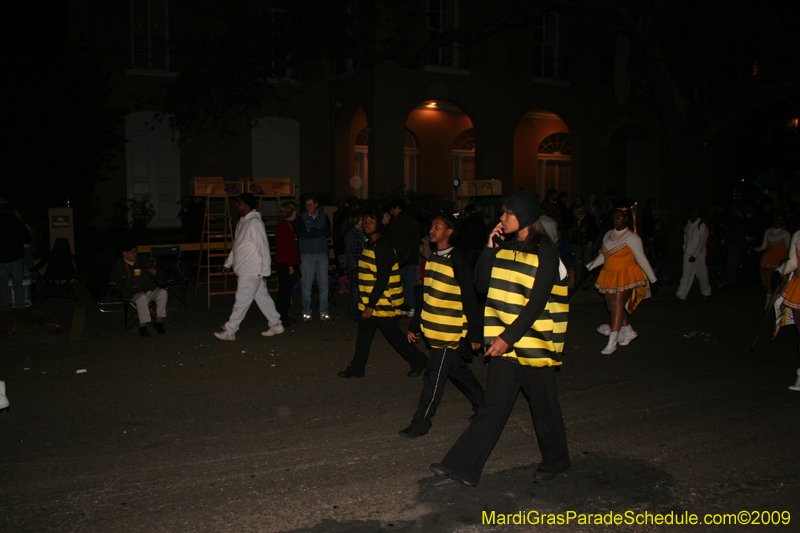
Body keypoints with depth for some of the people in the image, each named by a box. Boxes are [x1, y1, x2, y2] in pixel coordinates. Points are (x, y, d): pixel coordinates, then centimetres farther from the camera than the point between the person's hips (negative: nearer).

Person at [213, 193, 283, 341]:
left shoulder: (254, 222, -15)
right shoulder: (241, 222, 16)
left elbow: (264, 247, -17)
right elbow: (236, 247, 25)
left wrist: (265, 270, -18)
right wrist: (228, 263, 24)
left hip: (252, 271, -9)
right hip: (243, 270, 9)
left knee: (242, 301, -4)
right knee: (262, 297, 13)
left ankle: (229, 331, 1)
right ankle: (276, 325, 21)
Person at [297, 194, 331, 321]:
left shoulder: (324, 217, 10)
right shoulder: (302, 218, 6)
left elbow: (328, 232, -6)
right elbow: (302, 234, -10)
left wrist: (311, 230, -9)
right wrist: (319, 233, -7)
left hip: (322, 254, 1)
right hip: (307, 254, -1)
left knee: (324, 284, -1)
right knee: (306, 285, -2)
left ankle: (323, 311, 7)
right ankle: (306, 312, 7)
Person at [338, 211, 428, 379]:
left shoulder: (383, 247, -20)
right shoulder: (369, 245, 11)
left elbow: (382, 280, -23)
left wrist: (371, 305, -24)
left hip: (384, 302, -9)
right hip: (369, 302, 9)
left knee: (394, 336, 2)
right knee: (363, 335, 14)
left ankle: (418, 361, 19)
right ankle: (356, 368, 25)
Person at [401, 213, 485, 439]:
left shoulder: (458, 260, -14)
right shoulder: (433, 259, 10)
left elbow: (470, 299, -14)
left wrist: (474, 334, -13)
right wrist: (415, 325, 16)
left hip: (452, 332, -8)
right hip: (434, 329, 8)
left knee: (435, 376, -4)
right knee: (457, 370, 19)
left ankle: (420, 424, 6)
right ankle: (483, 407, 37)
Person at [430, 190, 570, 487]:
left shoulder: (545, 252, -12)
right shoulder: (505, 248, 9)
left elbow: (537, 303, -18)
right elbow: (481, 284, 6)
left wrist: (508, 337, -21)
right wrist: (489, 249, -2)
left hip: (534, 342, -5)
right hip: (504, 342, 5)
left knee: (544, 406, 12)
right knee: (494, 406, 5)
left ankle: (555, 460, 34)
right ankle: (464, 466, 3)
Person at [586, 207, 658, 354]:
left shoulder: (631, 237, -7)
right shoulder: (609, 235, 12)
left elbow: (641, 259, -7)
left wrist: (653, 279, -6)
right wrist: (590, 266, 5)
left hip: (626, 276, -7)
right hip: (610, 275, 7)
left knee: (618, 305, -12)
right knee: (612, 305, 8)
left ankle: (612, 343, -11)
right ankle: (629, 332, 29)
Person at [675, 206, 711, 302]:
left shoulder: (702, 226, -10)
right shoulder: (688, 224, 8)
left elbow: (702, 243, -12)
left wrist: (695, 255, -15)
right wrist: (685, 249, 10)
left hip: (698, 254, -5)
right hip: (688, 254, 5)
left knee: (702, 274, 6)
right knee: (686, 275, 0)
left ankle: (706, 293, 26)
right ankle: (681, 295, -3)